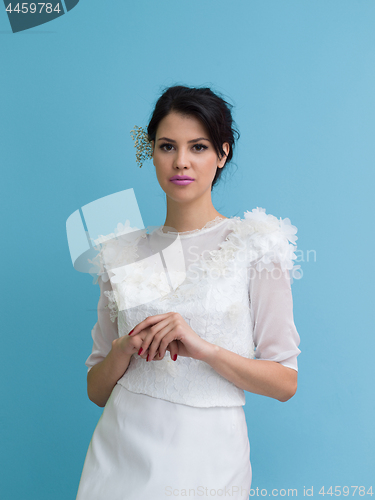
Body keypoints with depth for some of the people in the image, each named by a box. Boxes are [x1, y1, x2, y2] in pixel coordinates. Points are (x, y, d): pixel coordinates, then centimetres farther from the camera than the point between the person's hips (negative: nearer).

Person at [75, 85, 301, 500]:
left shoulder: (254, 244, -4)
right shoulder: (123, 253, 5)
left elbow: (285, 381, -7)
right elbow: (96, 390, 7)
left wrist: (203, 348, -21)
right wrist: (124, 350, -13)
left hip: (204, 455, -2)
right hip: (120, 447, 3)